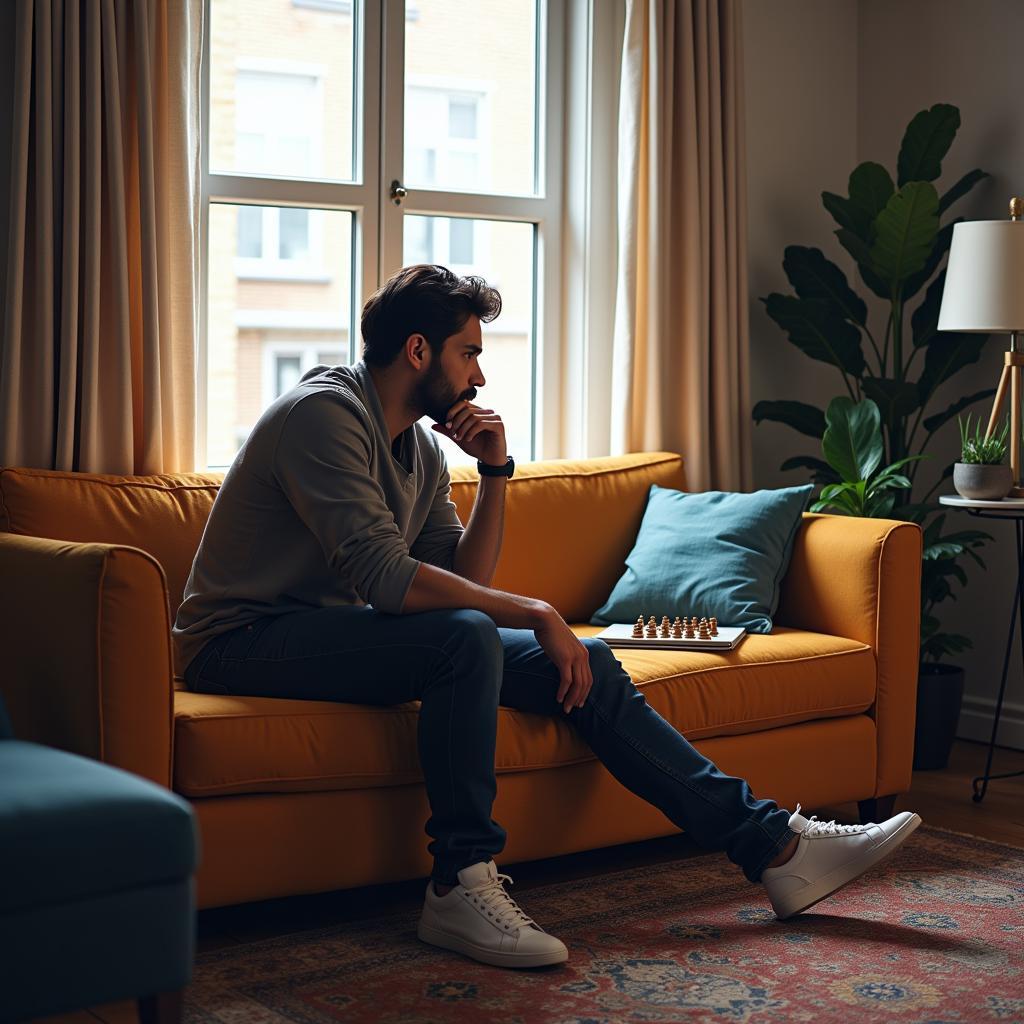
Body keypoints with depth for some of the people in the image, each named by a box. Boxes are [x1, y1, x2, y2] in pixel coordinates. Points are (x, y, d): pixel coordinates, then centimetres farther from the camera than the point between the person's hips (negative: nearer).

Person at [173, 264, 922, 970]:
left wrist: (497, 472, -3)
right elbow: (387, 578, -28)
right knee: (465, 638, -35)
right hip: (249, 641, -8)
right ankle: (461, 888, -26)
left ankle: (775, 845, -1)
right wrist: (536, 614, -22)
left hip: (342, 630, 9)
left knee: (589, 667, -3)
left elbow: (463, 581, 8)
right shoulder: (324, 413, -18)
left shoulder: (420, 445, 11)